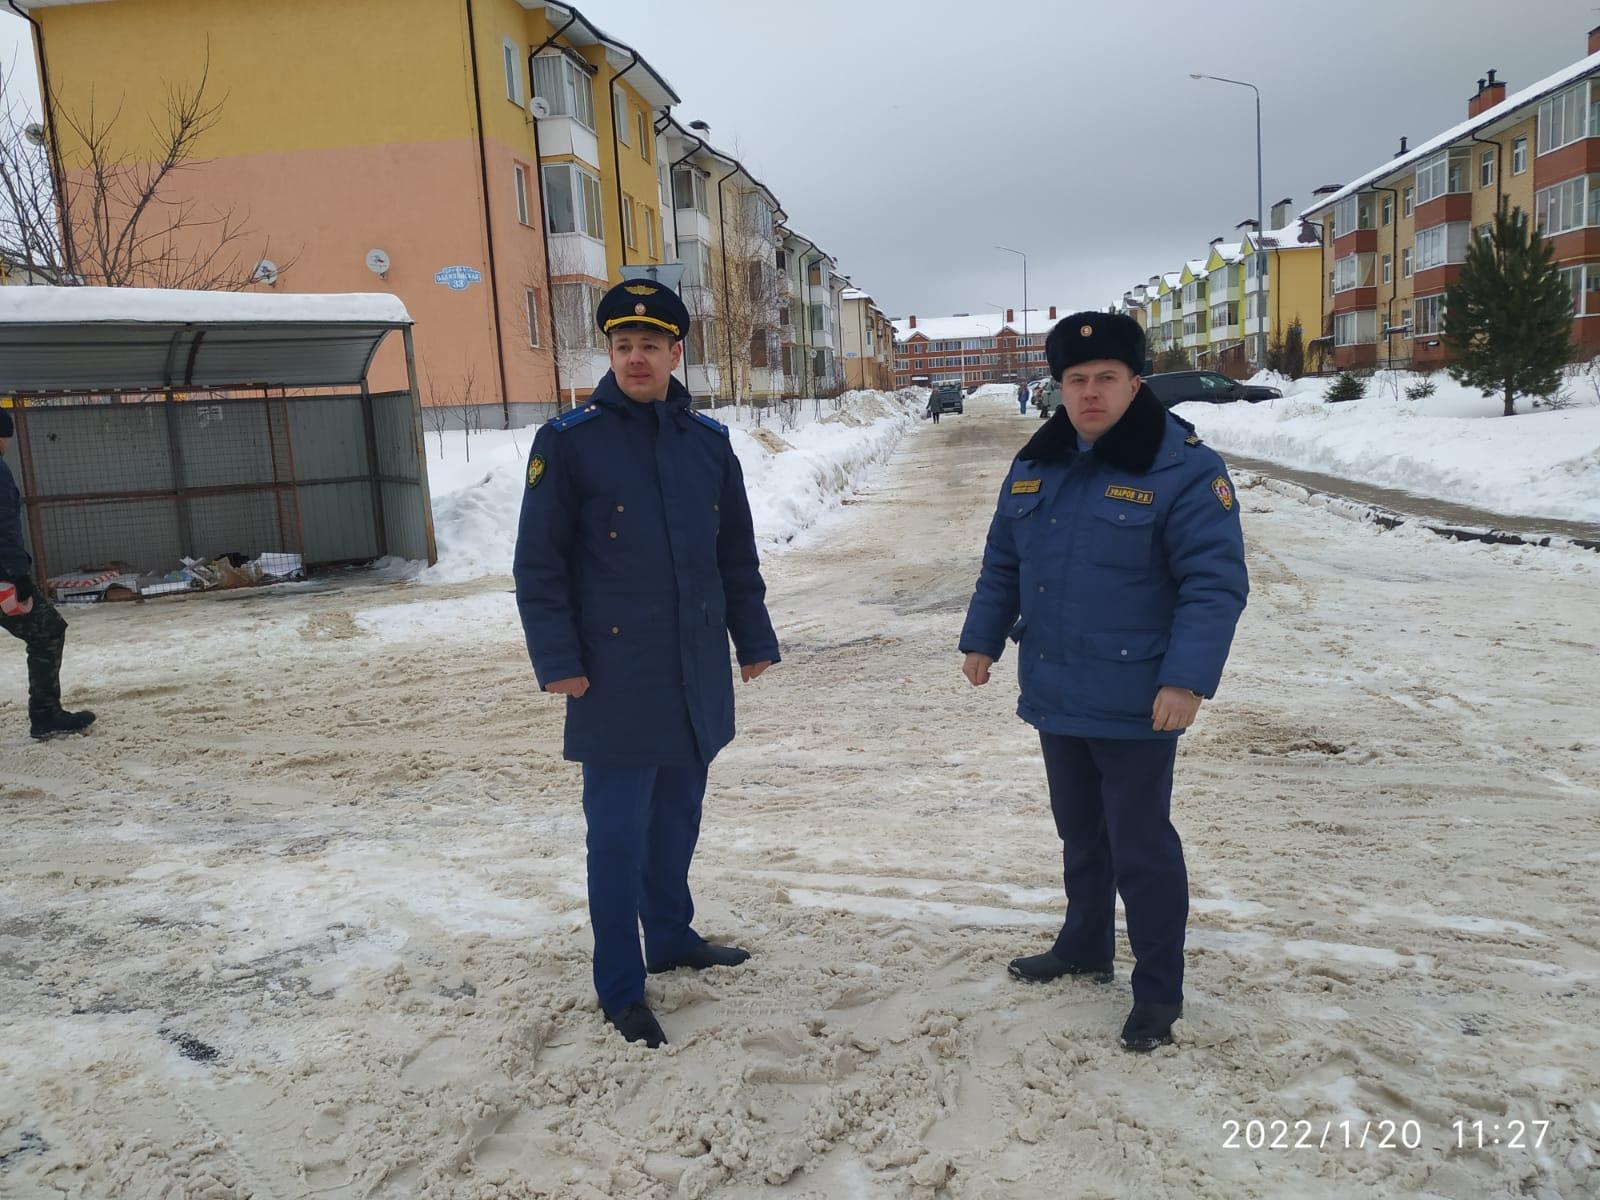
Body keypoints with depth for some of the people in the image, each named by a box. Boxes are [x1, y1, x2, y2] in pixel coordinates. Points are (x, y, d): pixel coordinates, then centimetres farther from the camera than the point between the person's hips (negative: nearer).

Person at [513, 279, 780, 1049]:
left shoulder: (709, 440, 7)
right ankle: (619, 987, 15)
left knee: (678, 814, 17)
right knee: (618, 832, 1)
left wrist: (753, 640, 12)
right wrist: (557, 659, -11)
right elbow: (539, 564, -7)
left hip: (698, 673, 5)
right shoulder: (569, 441, -6)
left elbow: (737, 553, 13)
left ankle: (671, 938, 36)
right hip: (616, 679, -5)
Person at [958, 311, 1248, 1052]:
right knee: (1079, 832, 21)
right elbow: (1002, 564, 16)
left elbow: (1215, 584, -17)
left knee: (1140, 846, 4)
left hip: (1135, 705, -6)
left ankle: (1159, 990, 21)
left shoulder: (1185, 469, -13)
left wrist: (1189, 678, -24)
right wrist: (983, 638, 12)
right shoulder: (1036, 465, 7)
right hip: (1054, 695, 6)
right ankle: (1084, 946, 41)